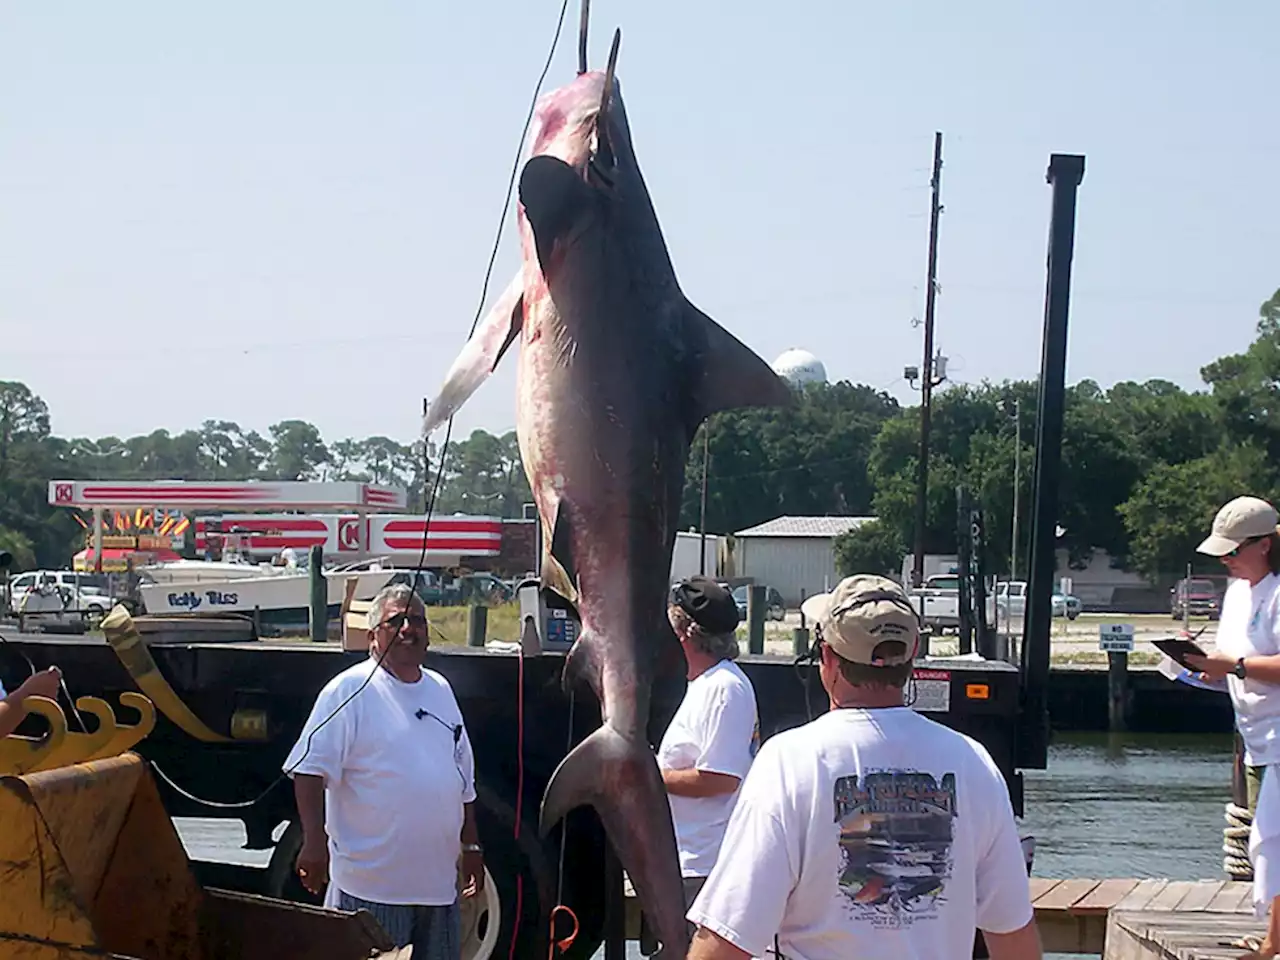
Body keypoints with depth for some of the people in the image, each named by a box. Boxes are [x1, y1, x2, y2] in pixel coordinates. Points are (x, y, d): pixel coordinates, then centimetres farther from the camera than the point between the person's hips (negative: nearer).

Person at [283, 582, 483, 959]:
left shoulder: (441, 690, 15)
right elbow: (310, 770, -14)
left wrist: (471, 847, 20)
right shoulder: (350, 690, -7)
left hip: (438, 883, 7)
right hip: (371, 886, -7)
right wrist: (315, 842, -22)